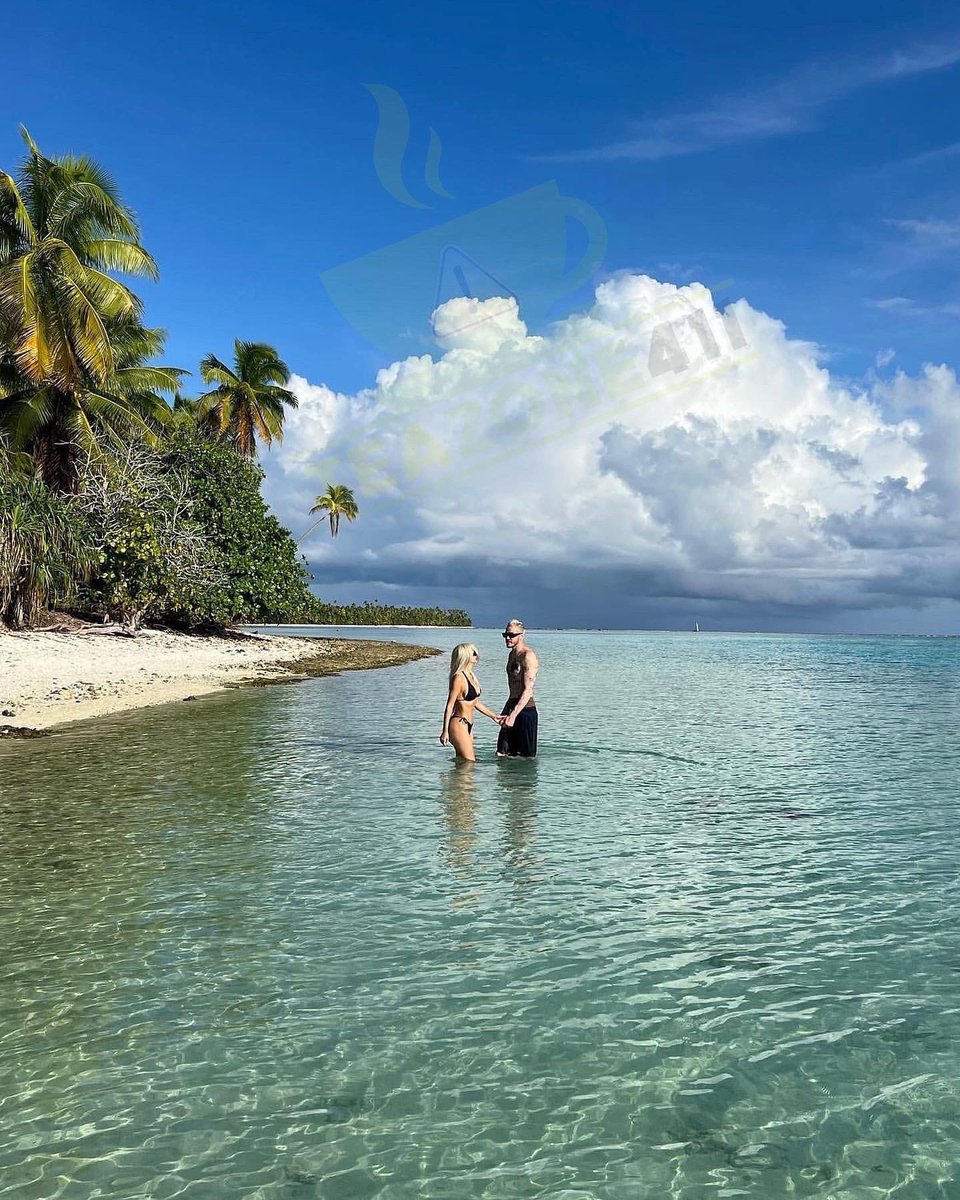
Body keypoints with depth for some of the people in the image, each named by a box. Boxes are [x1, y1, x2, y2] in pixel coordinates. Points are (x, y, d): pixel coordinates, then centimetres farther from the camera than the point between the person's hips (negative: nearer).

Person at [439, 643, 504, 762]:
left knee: (462, 760, 11)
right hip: (458, 725, -9)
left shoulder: (471, 675, 11)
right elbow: (449, 706, -16)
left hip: (467, 725, 9)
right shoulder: (459, 678, -16)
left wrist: (493, 716, 25)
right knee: (469, 762, -7)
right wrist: (445, 731, -17)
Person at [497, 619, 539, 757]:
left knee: (526, 757, -1)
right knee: (502, 754, 9)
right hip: (512, 707, 9)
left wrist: (513, 715, -26)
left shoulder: (528, 655, -14)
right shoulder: (512, 654, 15)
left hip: (525, 709, -9)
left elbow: (528, 690, -21)